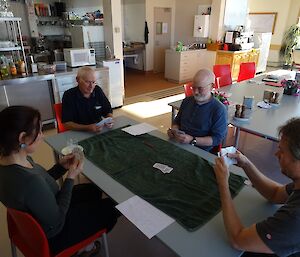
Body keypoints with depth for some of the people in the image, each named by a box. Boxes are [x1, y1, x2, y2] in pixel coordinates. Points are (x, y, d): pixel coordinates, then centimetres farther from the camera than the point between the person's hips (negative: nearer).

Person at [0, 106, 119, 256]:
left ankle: (83, 241, 34)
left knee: (93, 190, 22)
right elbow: (56, 222, -27)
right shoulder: (29, 181, -41)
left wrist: (62, 166, -10)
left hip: (39, 215, 8)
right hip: (50, 235, -8)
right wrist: (71, 177, -23)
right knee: (110, 207, 9)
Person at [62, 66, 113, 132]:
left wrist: (109, 121, -13)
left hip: (99, 130, 4)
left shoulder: (98, 90, 2)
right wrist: (87, 128, -28)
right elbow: (66, 123, -14)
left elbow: (108, 112, 9)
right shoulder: (69, 95, -10)